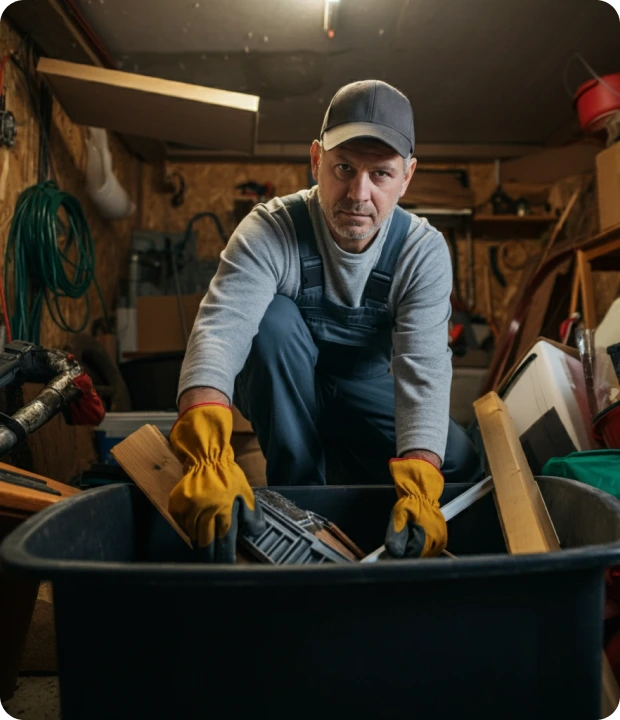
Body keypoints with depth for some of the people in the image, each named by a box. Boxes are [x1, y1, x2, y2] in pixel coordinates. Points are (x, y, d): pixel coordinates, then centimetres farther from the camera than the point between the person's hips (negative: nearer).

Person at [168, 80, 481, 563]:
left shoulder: (424, 250, -19)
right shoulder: (272, 229, -24)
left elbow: (424, 367, -32)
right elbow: (220, 328, -40)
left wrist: (418, 483, -48)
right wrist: (209, 455, -58)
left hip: (367, 391, 2)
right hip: (278, 388, -1)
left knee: (460, 466, -19)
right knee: (274, 318, -33)